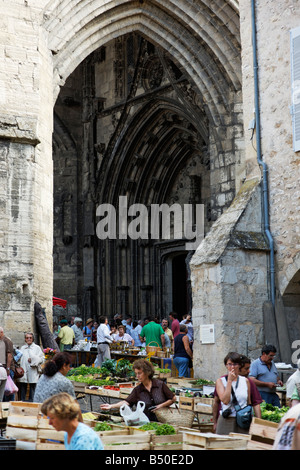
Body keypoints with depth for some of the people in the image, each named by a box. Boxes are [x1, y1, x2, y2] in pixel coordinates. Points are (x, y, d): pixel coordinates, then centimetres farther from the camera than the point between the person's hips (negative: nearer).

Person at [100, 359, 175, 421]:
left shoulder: (160, 384, 0)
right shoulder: (137, 390, 5)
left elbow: (173, 399, 5)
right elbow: (127, 402, -8)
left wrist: (161, 405, -8)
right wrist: (111, 406, -20)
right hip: (148, 422, 3)